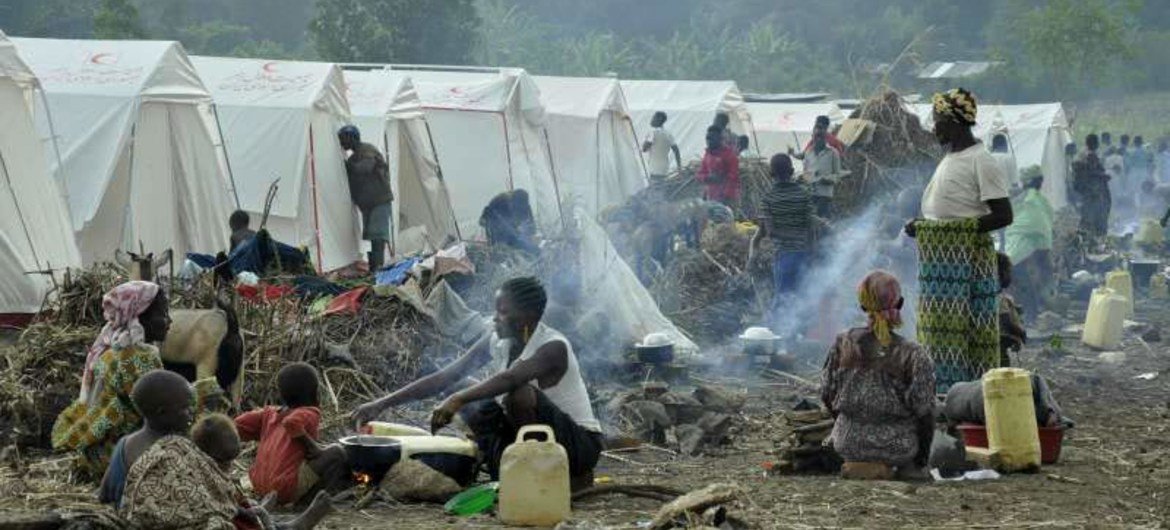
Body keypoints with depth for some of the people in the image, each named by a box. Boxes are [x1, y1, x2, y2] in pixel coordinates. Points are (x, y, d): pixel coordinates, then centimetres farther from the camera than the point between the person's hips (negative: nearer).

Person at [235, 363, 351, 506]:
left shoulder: (269, 415, 15)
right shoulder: (310, 414, -3)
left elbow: (238, 426, 11)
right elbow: (292, 424, -24)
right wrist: (313, 446, -11)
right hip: (286, 490, -7)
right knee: (336, 453, 2)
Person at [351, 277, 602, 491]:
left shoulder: (553, 348, -25)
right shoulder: (497, 343, -3)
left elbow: (509, 378, -45)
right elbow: (444, 378, -5)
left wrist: (458, 399, -54)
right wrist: (382, 404, -12)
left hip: (581, 442, -7)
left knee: (520, 395, -33)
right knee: (472, 408, -7)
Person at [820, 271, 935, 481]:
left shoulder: (843, 344, -9)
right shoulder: (913, 355, -17)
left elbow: (827, 396, 0)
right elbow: (924, 411, -11)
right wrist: (921, 459, 6)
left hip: (849, 443, 3)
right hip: (897, 447, -3)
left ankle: (857, 463, 15)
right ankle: (906, 467, 11)